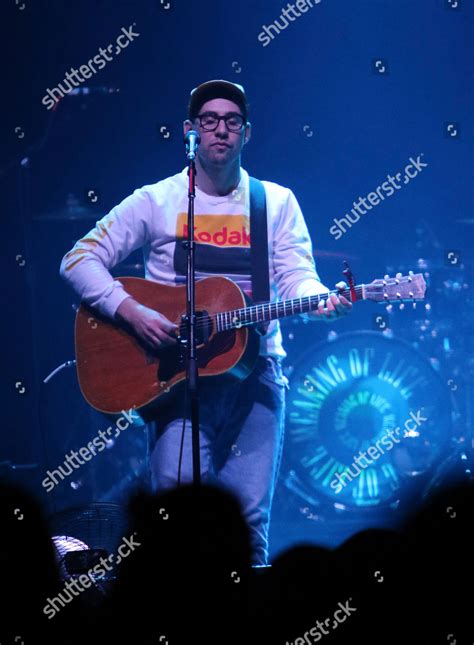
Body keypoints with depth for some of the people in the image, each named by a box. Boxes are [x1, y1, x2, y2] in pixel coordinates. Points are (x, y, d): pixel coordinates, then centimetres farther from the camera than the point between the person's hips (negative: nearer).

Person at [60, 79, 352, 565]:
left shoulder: (277, 203, 11)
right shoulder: (155, 201, 5)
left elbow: (296, 279, 1)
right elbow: (79, 259, 1)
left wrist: (320, 301, -23)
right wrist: (133, 313, -14)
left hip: (255, 372, 2)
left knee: (249, 516, -3)